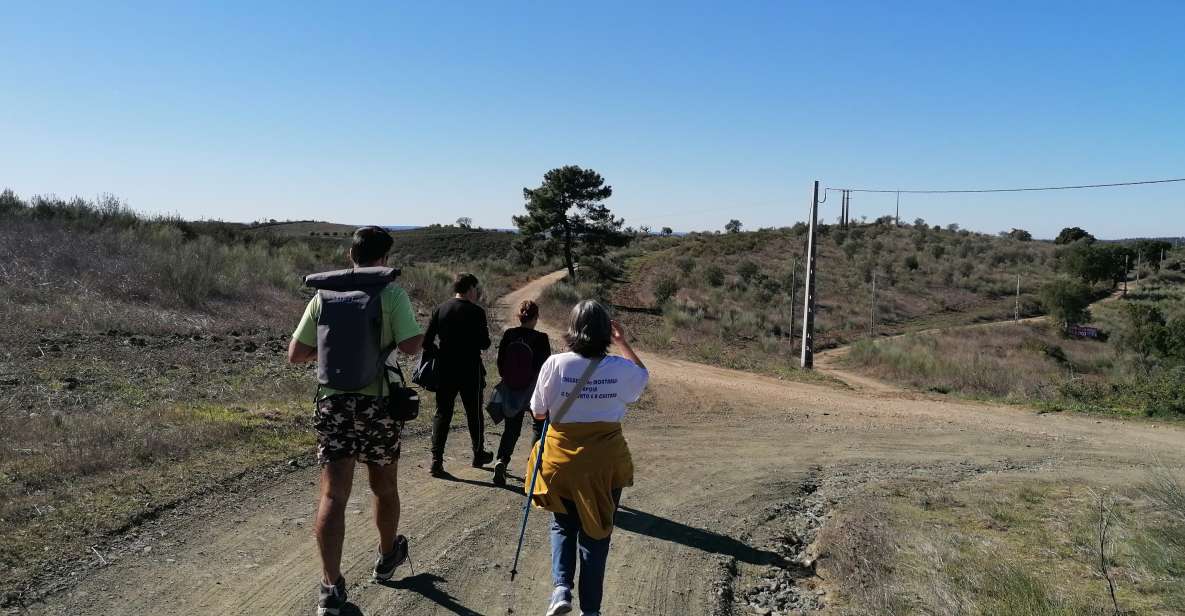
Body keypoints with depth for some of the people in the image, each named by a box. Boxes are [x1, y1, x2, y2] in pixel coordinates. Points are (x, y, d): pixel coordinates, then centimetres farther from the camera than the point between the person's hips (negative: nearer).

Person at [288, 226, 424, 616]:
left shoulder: (323, 295, 4)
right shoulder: (392, 294, -7)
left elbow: (295, 355, 6)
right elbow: (412, 346, -16)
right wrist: (387, 338, 5)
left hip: (333, 402, 2)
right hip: (377, 401, -2)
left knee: (333, 495, 2)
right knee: (384, 487, 18)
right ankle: (387, 557, 38)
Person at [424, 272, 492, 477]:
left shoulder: (440, 309, 2)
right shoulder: (476, 312, -9)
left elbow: (427, 342, -1)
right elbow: (484, 344, -9)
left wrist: (440, 356, 13)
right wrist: (485, 331, 10)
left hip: (445, 370, 3)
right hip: (470, 371, -3)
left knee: (442, 413, 7)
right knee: (474, 413, 13)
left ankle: (436, 459, -3)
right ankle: (479, 454, 28)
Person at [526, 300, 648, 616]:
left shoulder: (555, 364, -14)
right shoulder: (621, 368, -10)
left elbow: (538, 412, -4)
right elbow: (643, 376, 14)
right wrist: (624, 343, 15)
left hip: (562, 459, 0)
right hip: (606, 463, 1)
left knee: (563, 525, 22)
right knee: (596, 533, 15)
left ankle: (561, 588, 5)